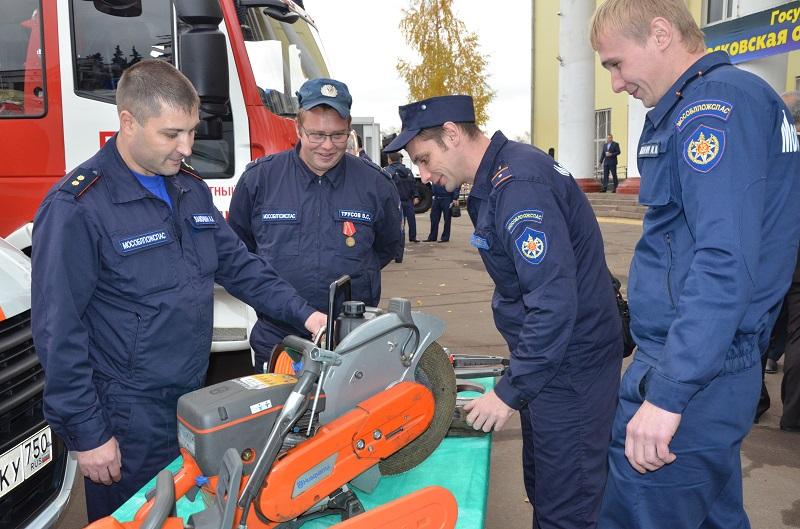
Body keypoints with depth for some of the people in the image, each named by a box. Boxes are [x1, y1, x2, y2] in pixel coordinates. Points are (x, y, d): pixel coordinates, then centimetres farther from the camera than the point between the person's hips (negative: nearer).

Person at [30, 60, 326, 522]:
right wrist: (86, 433, -14)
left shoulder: (192, 188, 5)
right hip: (130, 422, -7)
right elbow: (59, 332, -17)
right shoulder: (76, 208, -19)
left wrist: (304, 313, -2)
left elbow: (239, 264, 9)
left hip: (195, 399, 7)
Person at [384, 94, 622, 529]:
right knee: (542, 484, 23)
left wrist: (510, 391, -21)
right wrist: (517, 380, 16)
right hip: (544, 355, 10)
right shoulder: (496, 178, 8)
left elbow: (555, 302, -28)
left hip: (569, 361, -10)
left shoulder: (519, 184, -24)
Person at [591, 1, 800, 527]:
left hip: (691, 370, -10)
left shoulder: (716, 103, -15)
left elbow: (725, 262, -25)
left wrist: (667, 393, -25)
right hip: (718, 365, 10)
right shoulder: (714, 101, 16)